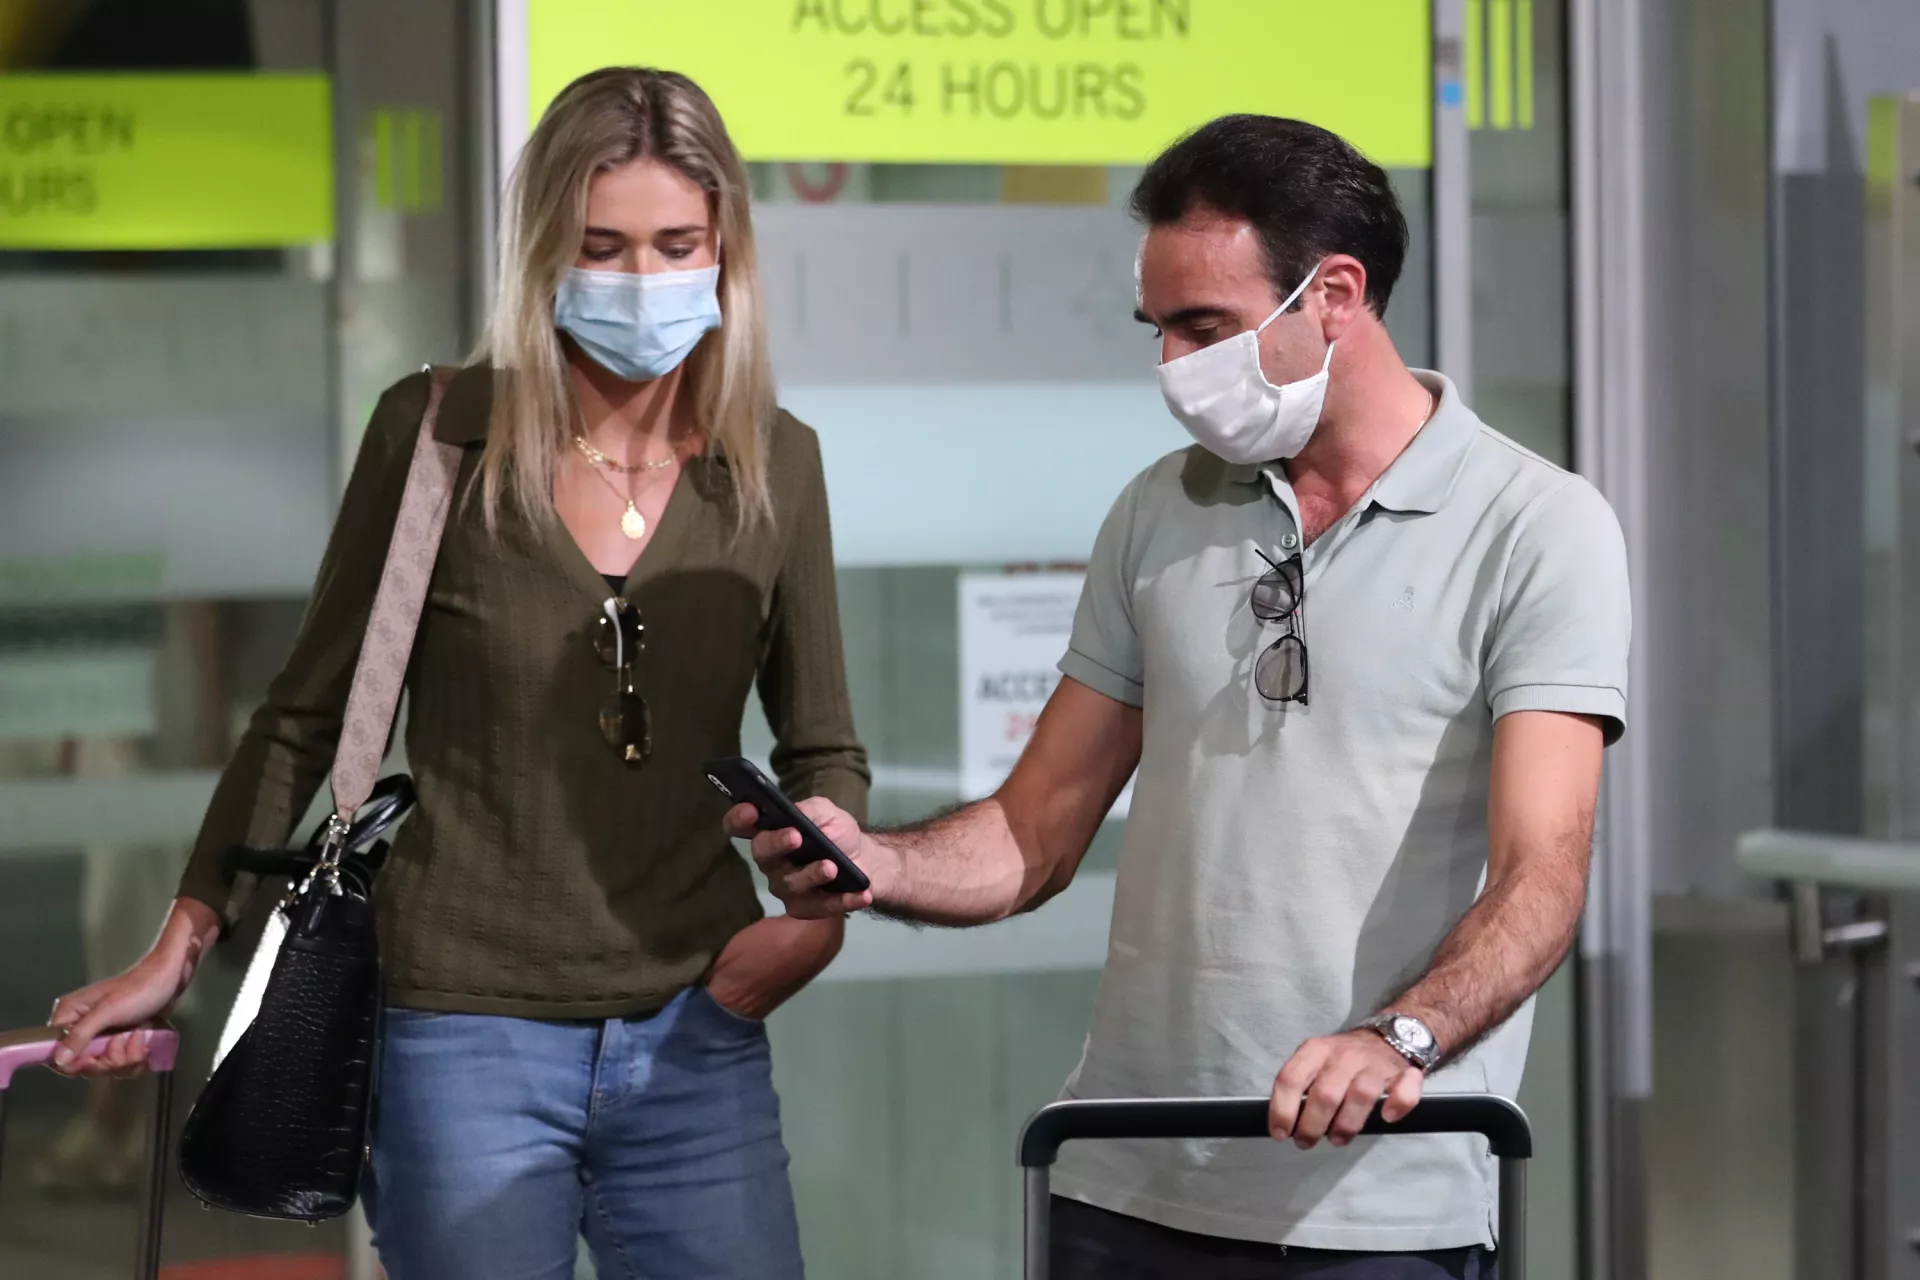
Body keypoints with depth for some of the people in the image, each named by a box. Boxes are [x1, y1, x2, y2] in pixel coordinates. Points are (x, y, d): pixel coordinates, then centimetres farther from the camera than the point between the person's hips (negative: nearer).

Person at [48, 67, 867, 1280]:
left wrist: (819, 904, -6)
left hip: (694, 1042, 2)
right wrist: (181, 947, 3)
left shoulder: (774, 466, 2)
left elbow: (823, 753, 13)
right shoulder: (435, 436, -4)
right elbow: (310, 714, 5)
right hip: (468, 1037, -2)